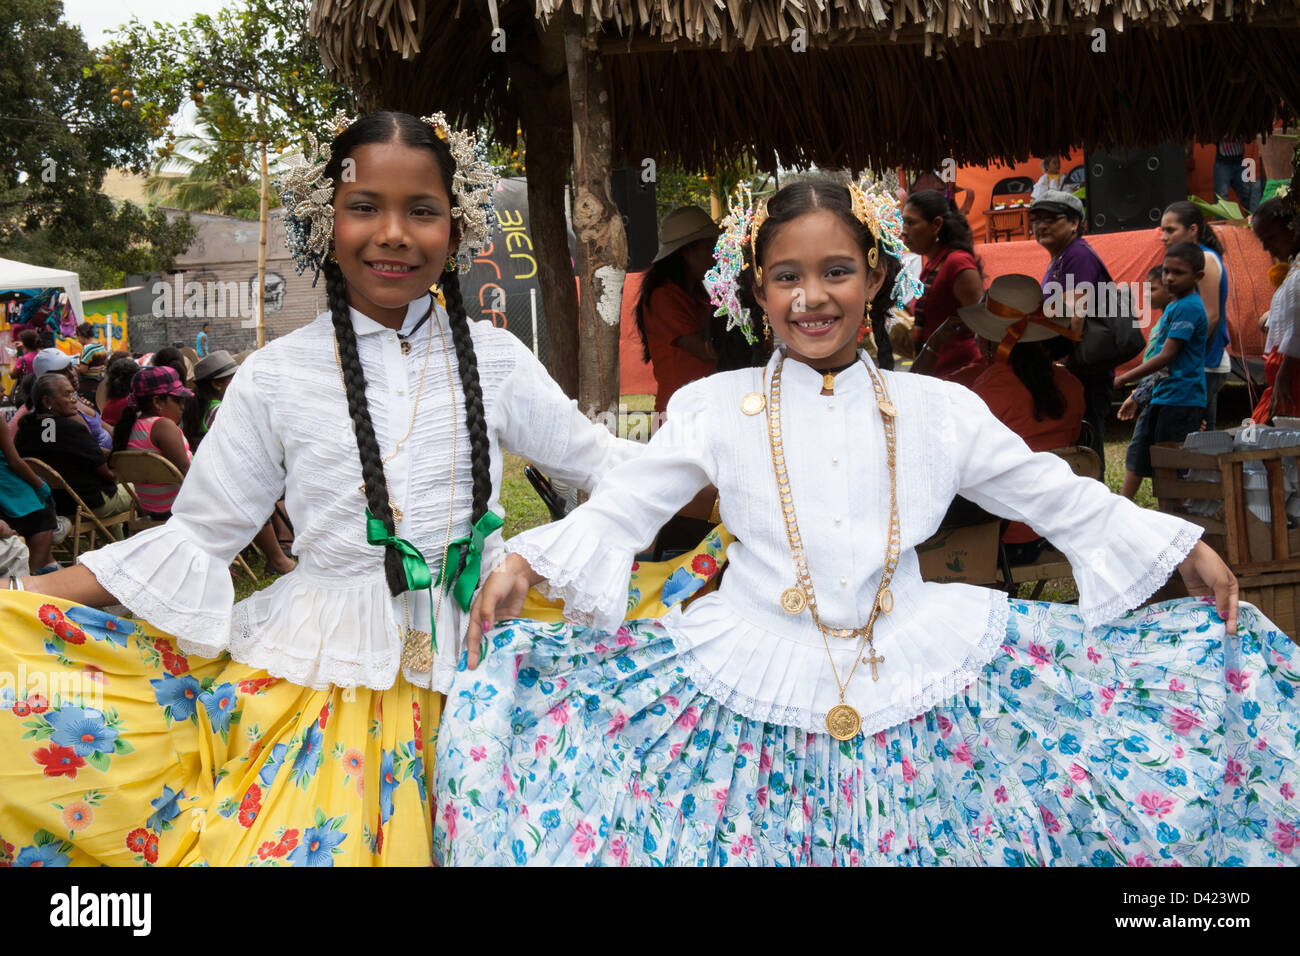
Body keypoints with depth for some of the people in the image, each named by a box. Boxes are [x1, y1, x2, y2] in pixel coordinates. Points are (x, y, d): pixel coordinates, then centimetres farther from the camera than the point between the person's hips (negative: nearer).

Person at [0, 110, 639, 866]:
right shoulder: (278, 378, 0)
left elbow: (595, 458, 12)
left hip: (469, 665, 1)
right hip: (321, 671, -1)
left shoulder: (495, 358, 3)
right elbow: (197, 538, 3)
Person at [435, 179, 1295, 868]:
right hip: (757, 683, 0)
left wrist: (1184, 549, 7)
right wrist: (529, 562, -13)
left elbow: (1056, 496, 11)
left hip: (918, 677, 1)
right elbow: (619, 510, 3)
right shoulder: (715, 408, 3)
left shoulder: (939, 410, 6)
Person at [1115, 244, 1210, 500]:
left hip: (1180, 399, -10)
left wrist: (1122, 379, -17)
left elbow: (1166, 356, -20)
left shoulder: (1187, 307, -16)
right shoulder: (1174, 305, 14)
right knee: (1137, 453, 14)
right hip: (1161, 396, 10)